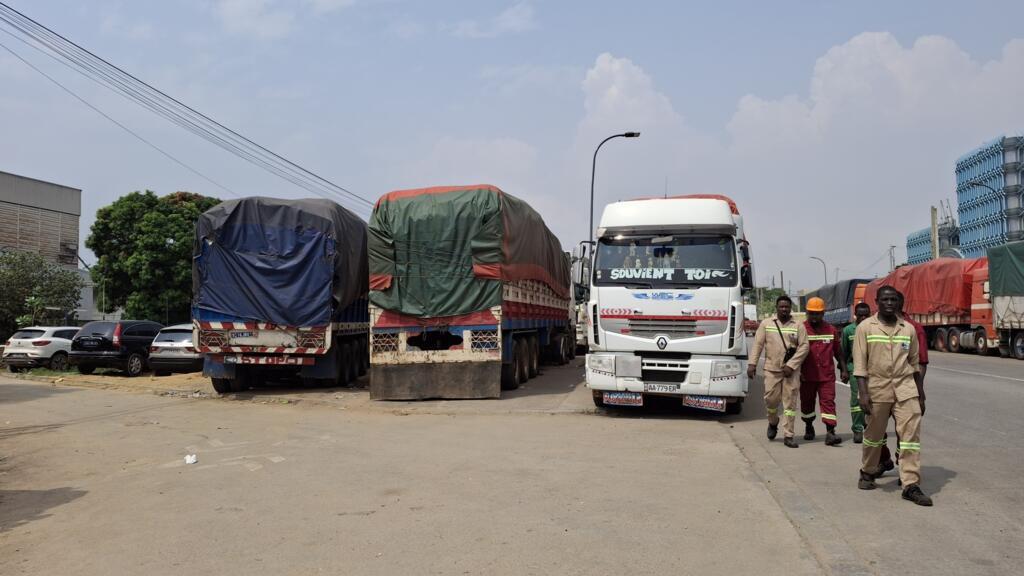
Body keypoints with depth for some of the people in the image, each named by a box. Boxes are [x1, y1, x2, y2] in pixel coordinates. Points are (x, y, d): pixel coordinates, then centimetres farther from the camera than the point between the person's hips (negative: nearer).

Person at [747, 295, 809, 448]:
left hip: (791, 370, 0)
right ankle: (773, 423, 31)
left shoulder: (798, 326, 4)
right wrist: (752, 363, -5)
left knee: (790, 402, -1)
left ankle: (788, 436, 5)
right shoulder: (766, 324, 7)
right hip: (771, 369, 0)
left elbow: (804, 347, -1)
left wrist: (791, 365, -10)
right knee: (770, 399, 0)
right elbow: (758, 344, 4)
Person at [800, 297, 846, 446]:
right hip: (807, 376, -1)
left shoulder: (831, 330, 7)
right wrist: (797, 370, -9)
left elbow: (837, 352, 15)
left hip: (827, 375, 1)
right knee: (807, 402, 12)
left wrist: (843, 369, 11)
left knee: (828, 402, -7)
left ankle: (830, 433, -10)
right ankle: (808, 427, 33)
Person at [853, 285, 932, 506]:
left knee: (911, 434, -6)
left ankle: (911, 485, -3)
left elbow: (914, 364, 14)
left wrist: (921, 395, 13)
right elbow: (860, 363, -5)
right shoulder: (865, 327, -1)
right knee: (874, 435, 9)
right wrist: (863, 392, -12)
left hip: (905, 388, 2)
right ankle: (867, 473, 30)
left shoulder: (909, 329, 9)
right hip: (877, 387, -2)